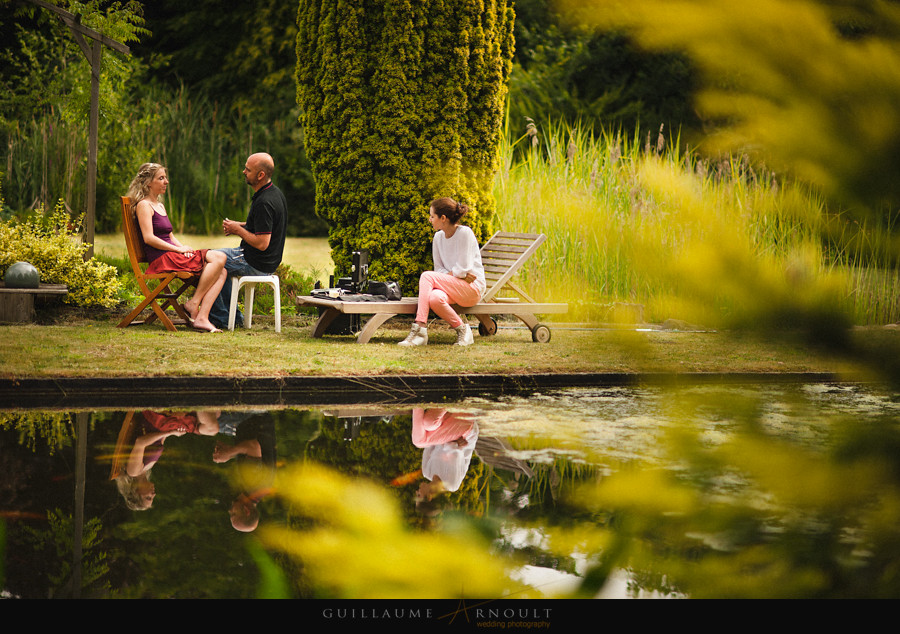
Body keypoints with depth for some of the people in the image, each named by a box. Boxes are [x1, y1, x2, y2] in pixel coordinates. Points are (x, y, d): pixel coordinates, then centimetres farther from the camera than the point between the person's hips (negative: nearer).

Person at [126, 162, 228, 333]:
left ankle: (202, 318, -23)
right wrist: (179, 249, -13)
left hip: (173, 254, 9)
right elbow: (149, 238, -13)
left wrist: (185, 248, 4)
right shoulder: (144, 205, -2)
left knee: (221, 272, -13)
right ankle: (193, 303, -14)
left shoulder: (160, 205, 27)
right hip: (161, 259, -9)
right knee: (218, 258, -22)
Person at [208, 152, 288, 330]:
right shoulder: (275, 193, 5)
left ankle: (221, 318, 7)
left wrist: (238, 230, -14)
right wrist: (241, 225, 8)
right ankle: (233, 316, 24)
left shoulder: (264, 202, -27)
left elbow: (261, 243, -29)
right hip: (269, 261, 10)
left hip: (256, 264, -10)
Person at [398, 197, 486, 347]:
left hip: (473, 289, -5)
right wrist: (461, 275, -6)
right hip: (452, 286, 5)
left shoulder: (465, 233, -11)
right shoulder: (438, 237, 11)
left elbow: (463, 269, -14)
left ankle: (419, 327, -31)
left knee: (427, 276, -26)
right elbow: (439, 269, 11)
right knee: (434, 298, -33)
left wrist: (448, 275, -3)